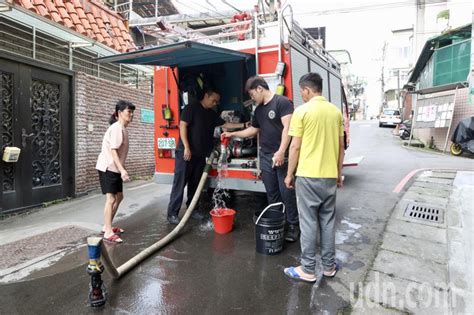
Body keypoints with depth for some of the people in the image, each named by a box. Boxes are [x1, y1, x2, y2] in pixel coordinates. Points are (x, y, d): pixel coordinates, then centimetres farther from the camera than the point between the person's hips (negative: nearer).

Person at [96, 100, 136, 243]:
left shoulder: (123, 129, 13)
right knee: (111, 199, -11)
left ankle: (107, 226, 26)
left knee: (119, 197, 15)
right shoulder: (117, 128, -17)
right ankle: (108, 233, -5)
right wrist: (122, 170, -31)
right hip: (107, 168, -10)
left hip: (115, 168, 10)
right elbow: (112, 151, -24)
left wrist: (121, 169, 20)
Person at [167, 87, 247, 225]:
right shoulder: (192, 108, -6)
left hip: (200, 155, 7)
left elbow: (225, 124, 20)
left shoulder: (212, 114, 16)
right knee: (180, 183, -5)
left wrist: (243, 125, 11)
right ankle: (172, 213, 1)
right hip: (185, 152, -7)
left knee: (195, 184, 12)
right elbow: (182, 126, -13)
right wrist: (186, 147, -19)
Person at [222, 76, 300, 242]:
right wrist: (232, 134, 28)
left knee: (286, 192, -3)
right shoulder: (259, 110, 17)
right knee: (272, 194, 11)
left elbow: (287, 128, -17)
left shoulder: (282, 102, -7)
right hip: (266, 157, 7)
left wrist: (281, 151, -25)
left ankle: (293, 225, 10)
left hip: (282, 156, -7)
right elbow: (253, 130, 29)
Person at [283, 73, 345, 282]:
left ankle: (308, 270, 14)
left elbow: (295, 147, -9)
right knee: (328, 221, 14)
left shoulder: (302, 111, -9)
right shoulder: (335, 111, 7)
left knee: (308, 223, 3)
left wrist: (289, 174, 1)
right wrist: (339, 173, 19)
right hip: (330, 175, 5)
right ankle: (329, 266, 26)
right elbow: (340, 146, 11)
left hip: (308, 175, -5)